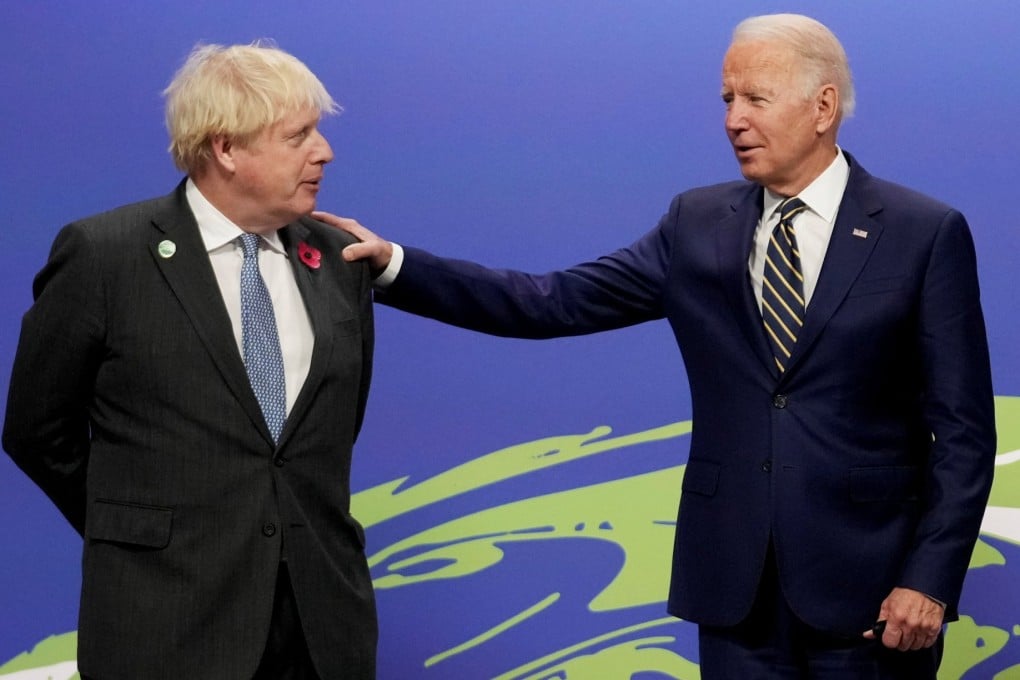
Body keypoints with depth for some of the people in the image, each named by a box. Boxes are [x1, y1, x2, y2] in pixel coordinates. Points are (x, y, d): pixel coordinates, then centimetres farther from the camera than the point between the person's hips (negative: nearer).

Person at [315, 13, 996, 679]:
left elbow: (962, 430, -5)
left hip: (868, 587, -3)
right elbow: (555, 303, 1)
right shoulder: (698, 224, 6)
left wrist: (931, 580, -12)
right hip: (733, 583, 3)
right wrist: (395, 264, -8)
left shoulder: (926, 234, -4)